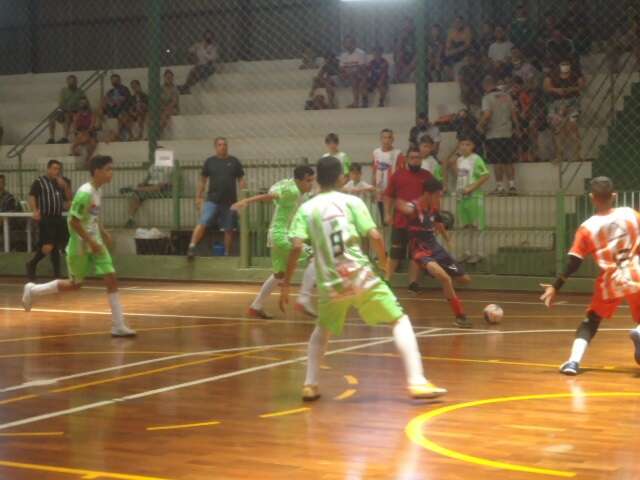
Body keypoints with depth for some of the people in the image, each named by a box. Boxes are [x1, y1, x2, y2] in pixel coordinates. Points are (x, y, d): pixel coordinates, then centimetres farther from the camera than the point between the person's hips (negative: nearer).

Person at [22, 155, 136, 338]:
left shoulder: (98, 192, 5)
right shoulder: (85, 193, -22)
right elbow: (73, 221, -23)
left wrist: (103, 233, 9)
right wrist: (90, 241, -22)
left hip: (95, 243, 8)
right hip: (81, 245, -8)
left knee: (111, 279, -2)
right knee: (75, 284, 8)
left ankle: (118, 326, -1)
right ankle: (33, 290, 28)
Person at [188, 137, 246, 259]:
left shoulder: (234, 162, 7)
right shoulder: (210, 162, 6)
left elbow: (241, 181, 8)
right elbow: (203, 180, 10)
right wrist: (199, 197, 6)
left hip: (230, 202, 1)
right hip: (212, 200, -1)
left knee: (229, 229, 6)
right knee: (202, 223, -16)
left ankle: (228, 254, 17)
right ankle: (192, 247, -20)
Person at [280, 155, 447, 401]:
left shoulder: (306, 209, 6)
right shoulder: (351, 201, 3)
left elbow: (297, 247, -6)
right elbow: (374, 236, -5)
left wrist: (286, 284, -1)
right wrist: (384, 260, 14)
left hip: (330, 284, 2)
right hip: (361, 277, -2)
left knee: (322, 330, 28)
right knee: (400, 321, 7)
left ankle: (310, 385, 20)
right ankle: (416, 382, -6)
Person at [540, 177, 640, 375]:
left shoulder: (587, 227, -2)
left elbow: (574, 263, -3)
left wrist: (556, 287, 4)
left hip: (609, 282, 0)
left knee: (590, 321, 16)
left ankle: (574, 360, -4)